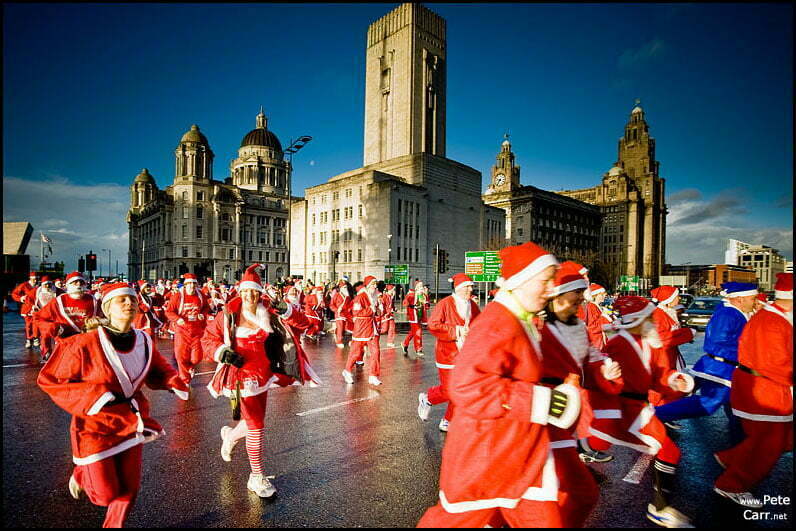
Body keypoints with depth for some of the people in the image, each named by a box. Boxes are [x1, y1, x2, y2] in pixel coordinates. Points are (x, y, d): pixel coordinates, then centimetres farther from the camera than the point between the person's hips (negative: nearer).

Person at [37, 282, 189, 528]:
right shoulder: (84, 344, -20)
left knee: (129, 488, 12)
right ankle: (81, 473, 43)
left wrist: (173, 382, -11)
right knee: (106, 494, 9)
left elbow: (157, 369, 9)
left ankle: (114, 525, 42)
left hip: (130, 423, 4)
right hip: (95, 426, -4)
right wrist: (93, 395, -24)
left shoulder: (144, 341, -7)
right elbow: (49, 379, -11)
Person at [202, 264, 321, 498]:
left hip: (263, 372, 4)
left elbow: (301, 322, -8)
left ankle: (230, 435, 54)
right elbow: (207, 338, -1)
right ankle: (257, 477, 18)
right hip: (242, 374, -4)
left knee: (256, 422, 20)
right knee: (256, 426, -2)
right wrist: (222, 352, -18)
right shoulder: (229, 314, -10)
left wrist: (285, 310, -26)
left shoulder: (269, 312, -5)